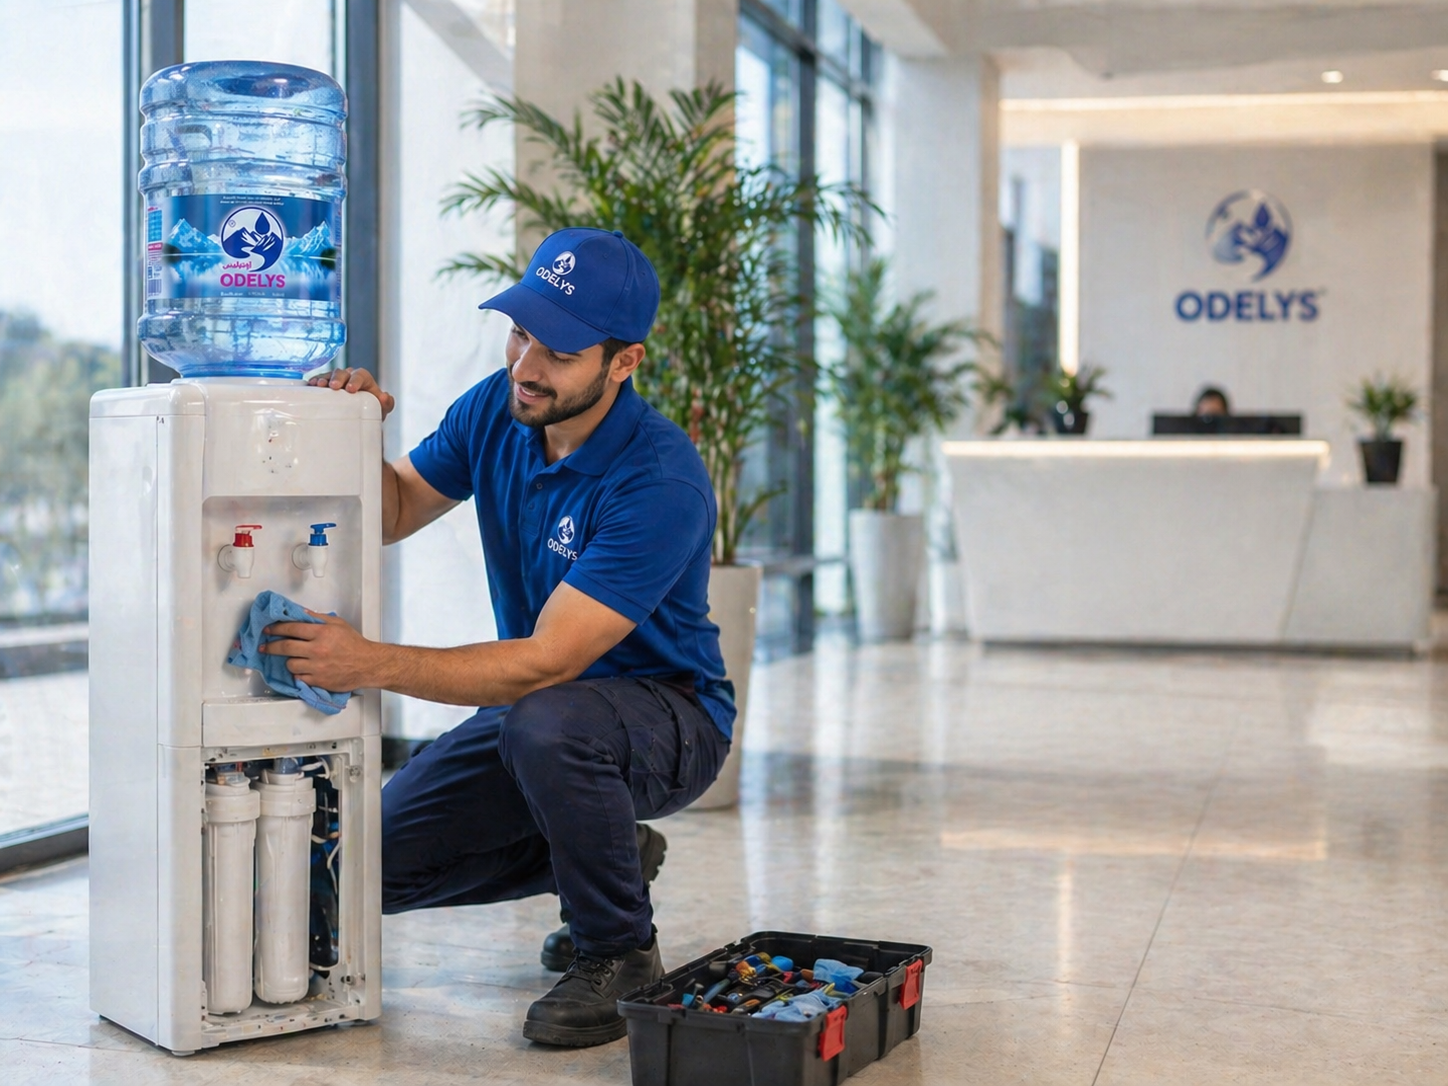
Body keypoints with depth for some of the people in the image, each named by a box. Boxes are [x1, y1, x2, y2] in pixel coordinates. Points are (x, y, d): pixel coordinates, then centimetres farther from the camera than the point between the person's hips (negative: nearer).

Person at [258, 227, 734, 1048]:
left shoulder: (662, 483, -30)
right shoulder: (496, 410, -8)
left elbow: (546, 662, -33)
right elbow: (395, 512, 7)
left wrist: (372, 665, -38)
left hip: (667, 716, -7)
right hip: (541, 704, 7)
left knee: (545, 724, -39)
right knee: (382, 858, -4)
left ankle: (619, 950, -14)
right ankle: (612, 858, 16)